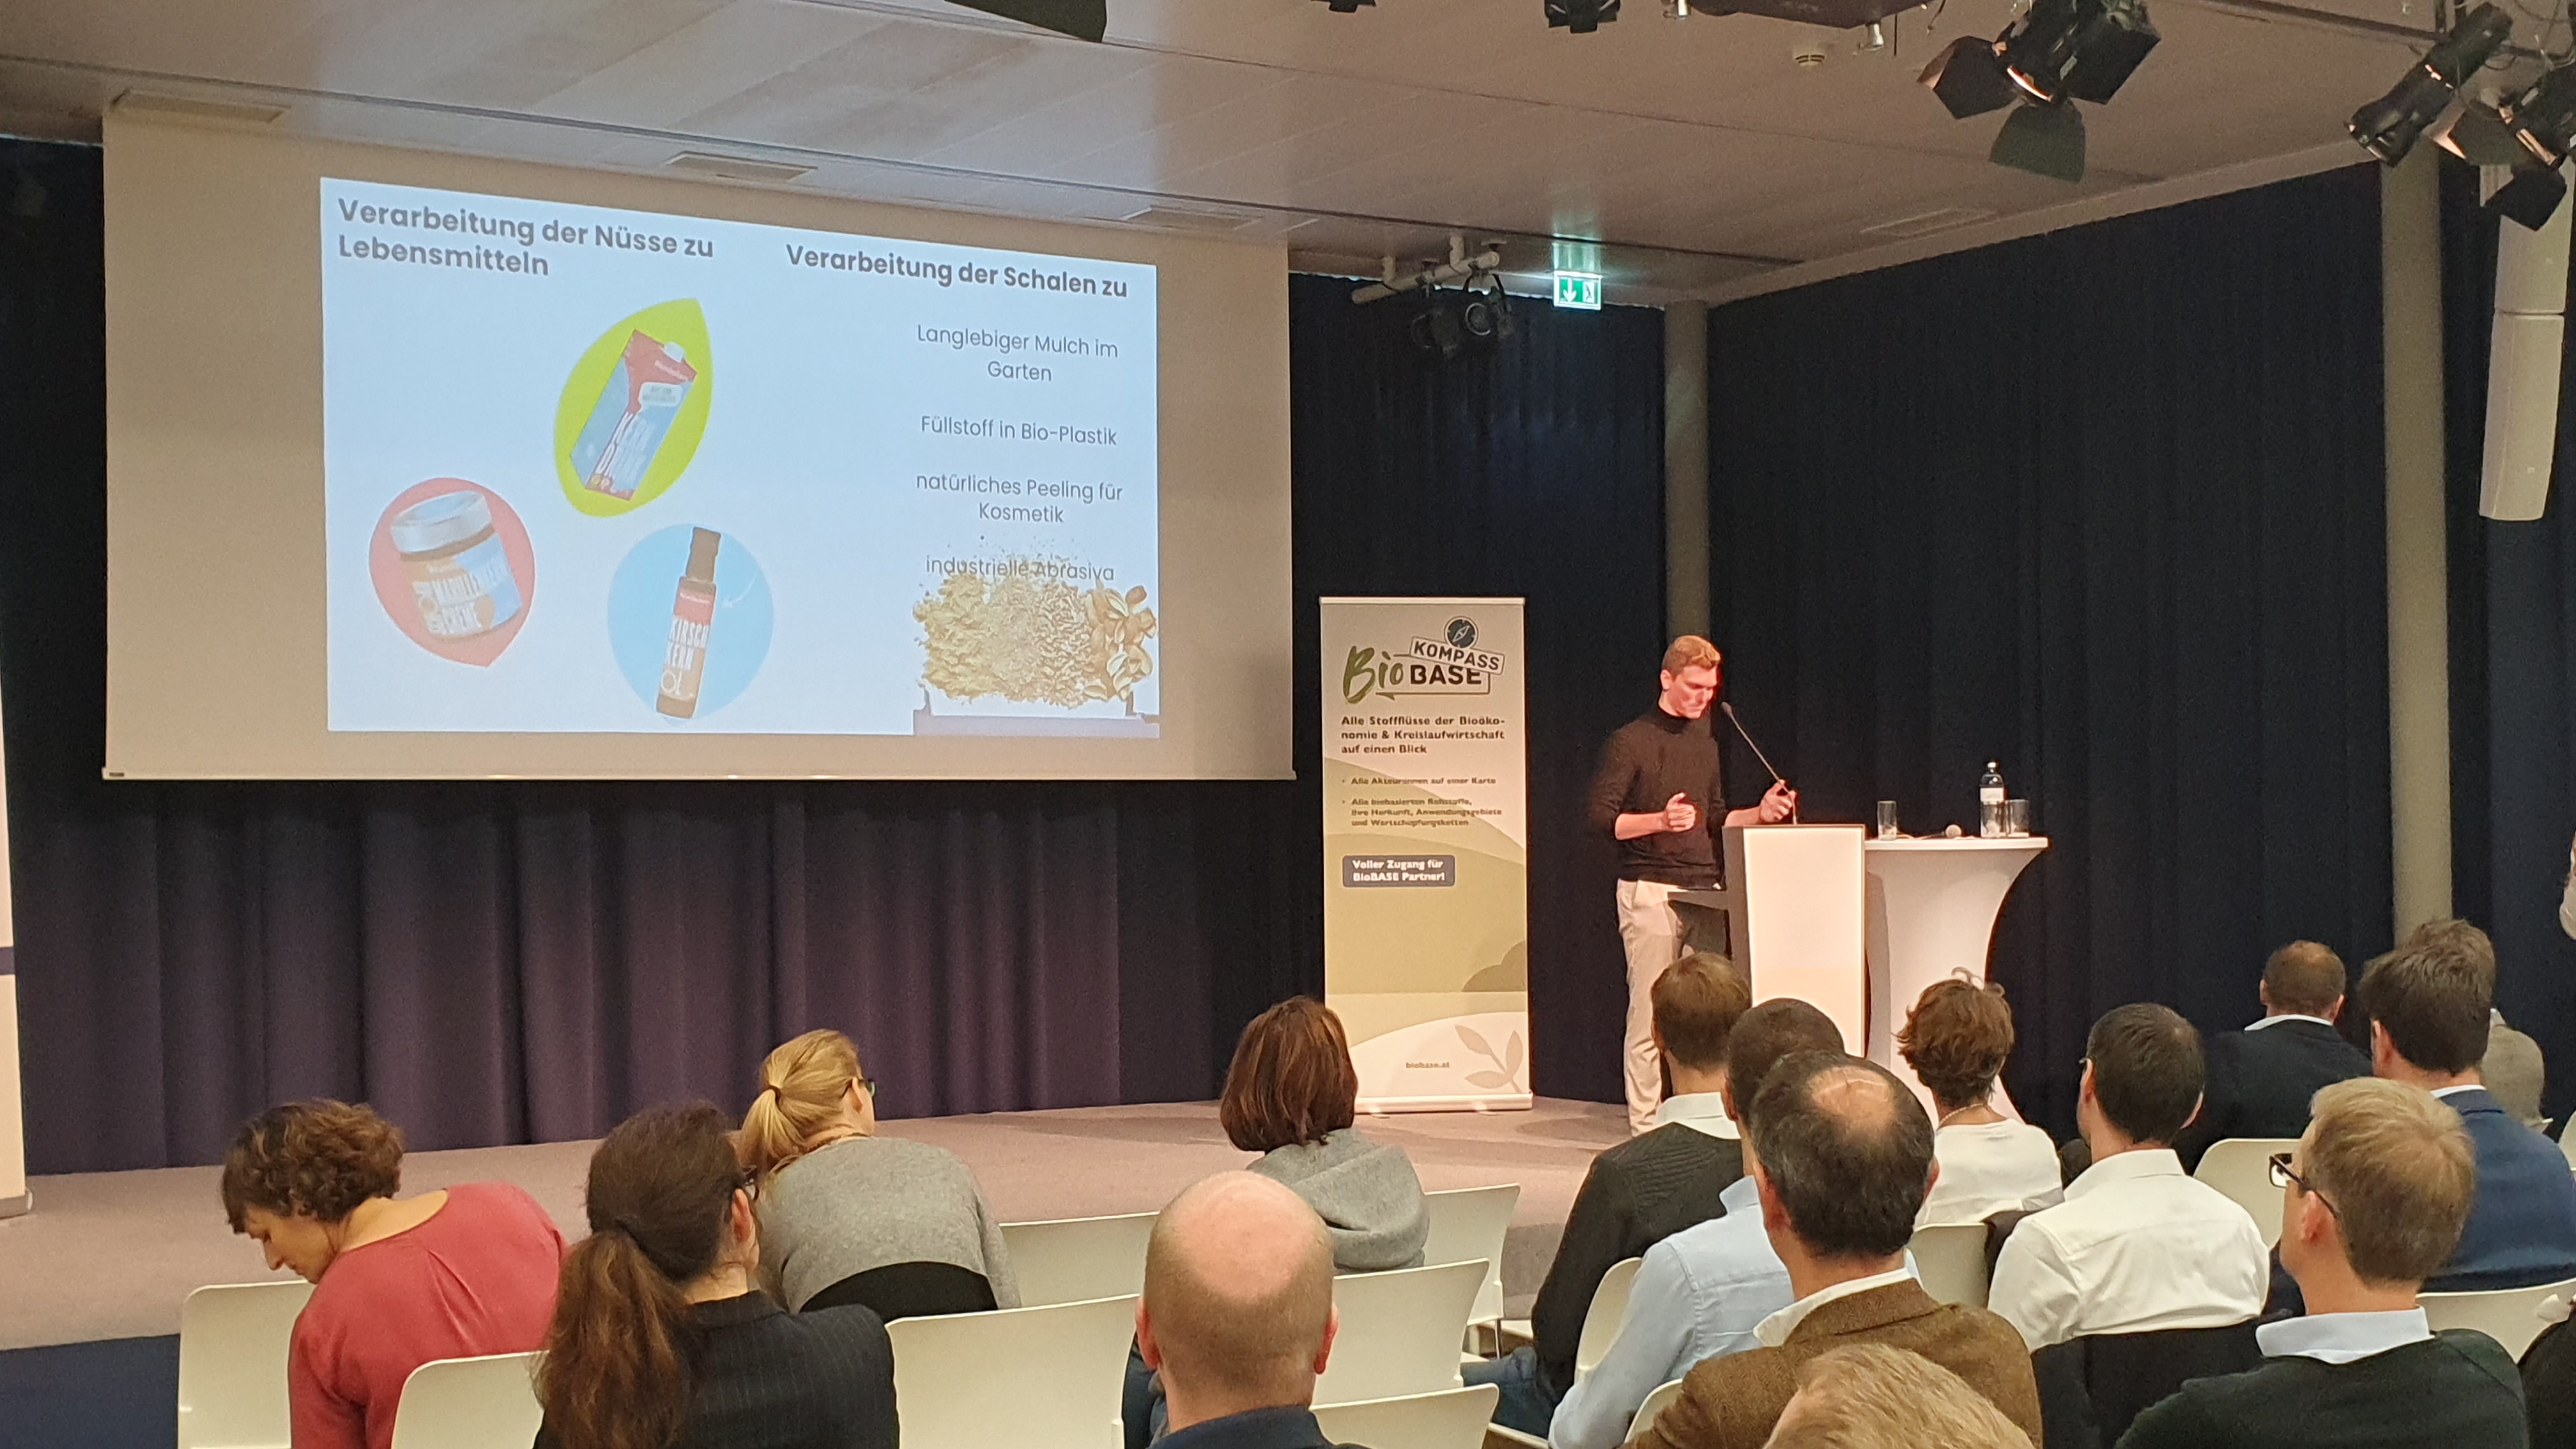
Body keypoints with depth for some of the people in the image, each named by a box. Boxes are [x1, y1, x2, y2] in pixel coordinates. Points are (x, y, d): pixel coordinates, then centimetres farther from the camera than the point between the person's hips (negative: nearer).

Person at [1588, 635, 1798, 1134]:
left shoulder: (1706, 744, 19)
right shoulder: (1631, 741, -3)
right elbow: (1602, 818, -9)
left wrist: (1760, 814, 8)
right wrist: (1660, 820, -23)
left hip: (1704, 888, 6)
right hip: (1650, 890, -6)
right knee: (1650, 1013, -5)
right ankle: (1645, 1129, 0)